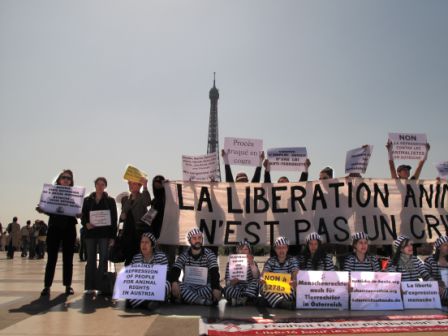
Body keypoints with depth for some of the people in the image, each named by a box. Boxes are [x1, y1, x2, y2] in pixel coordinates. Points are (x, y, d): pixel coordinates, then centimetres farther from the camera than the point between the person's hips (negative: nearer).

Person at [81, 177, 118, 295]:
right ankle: (90, 286, 8)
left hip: (104, 233, -2)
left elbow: (114, 219, 1)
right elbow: (83, 216, 9)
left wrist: (112, 235, -5)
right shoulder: (87, 200, 10)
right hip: (90, 233, 2)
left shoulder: (110, 201, 5)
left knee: (103, 259, -2)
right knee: (90, 260, 4)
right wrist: (86, 224, -13)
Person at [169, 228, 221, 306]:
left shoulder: (209, 254, -2)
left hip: (205, 287, -1)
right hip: (188, 286, 1)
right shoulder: (184, 255, 2)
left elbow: (214, 273, -14)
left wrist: (216, 288, -34)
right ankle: (206, 302, -29)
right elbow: (175, 270, -10)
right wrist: (174, 282, -34)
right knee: (179, 288, -32)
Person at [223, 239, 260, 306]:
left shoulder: (252, 263, 9)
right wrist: (231, 282, -24)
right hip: (235, 290, -1)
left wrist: (252, 264, -23)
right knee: (226, 289, -31)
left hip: (250, 290, 1)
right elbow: (227, 282, -2)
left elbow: (256, 277, -10)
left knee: (256, 282, -28)